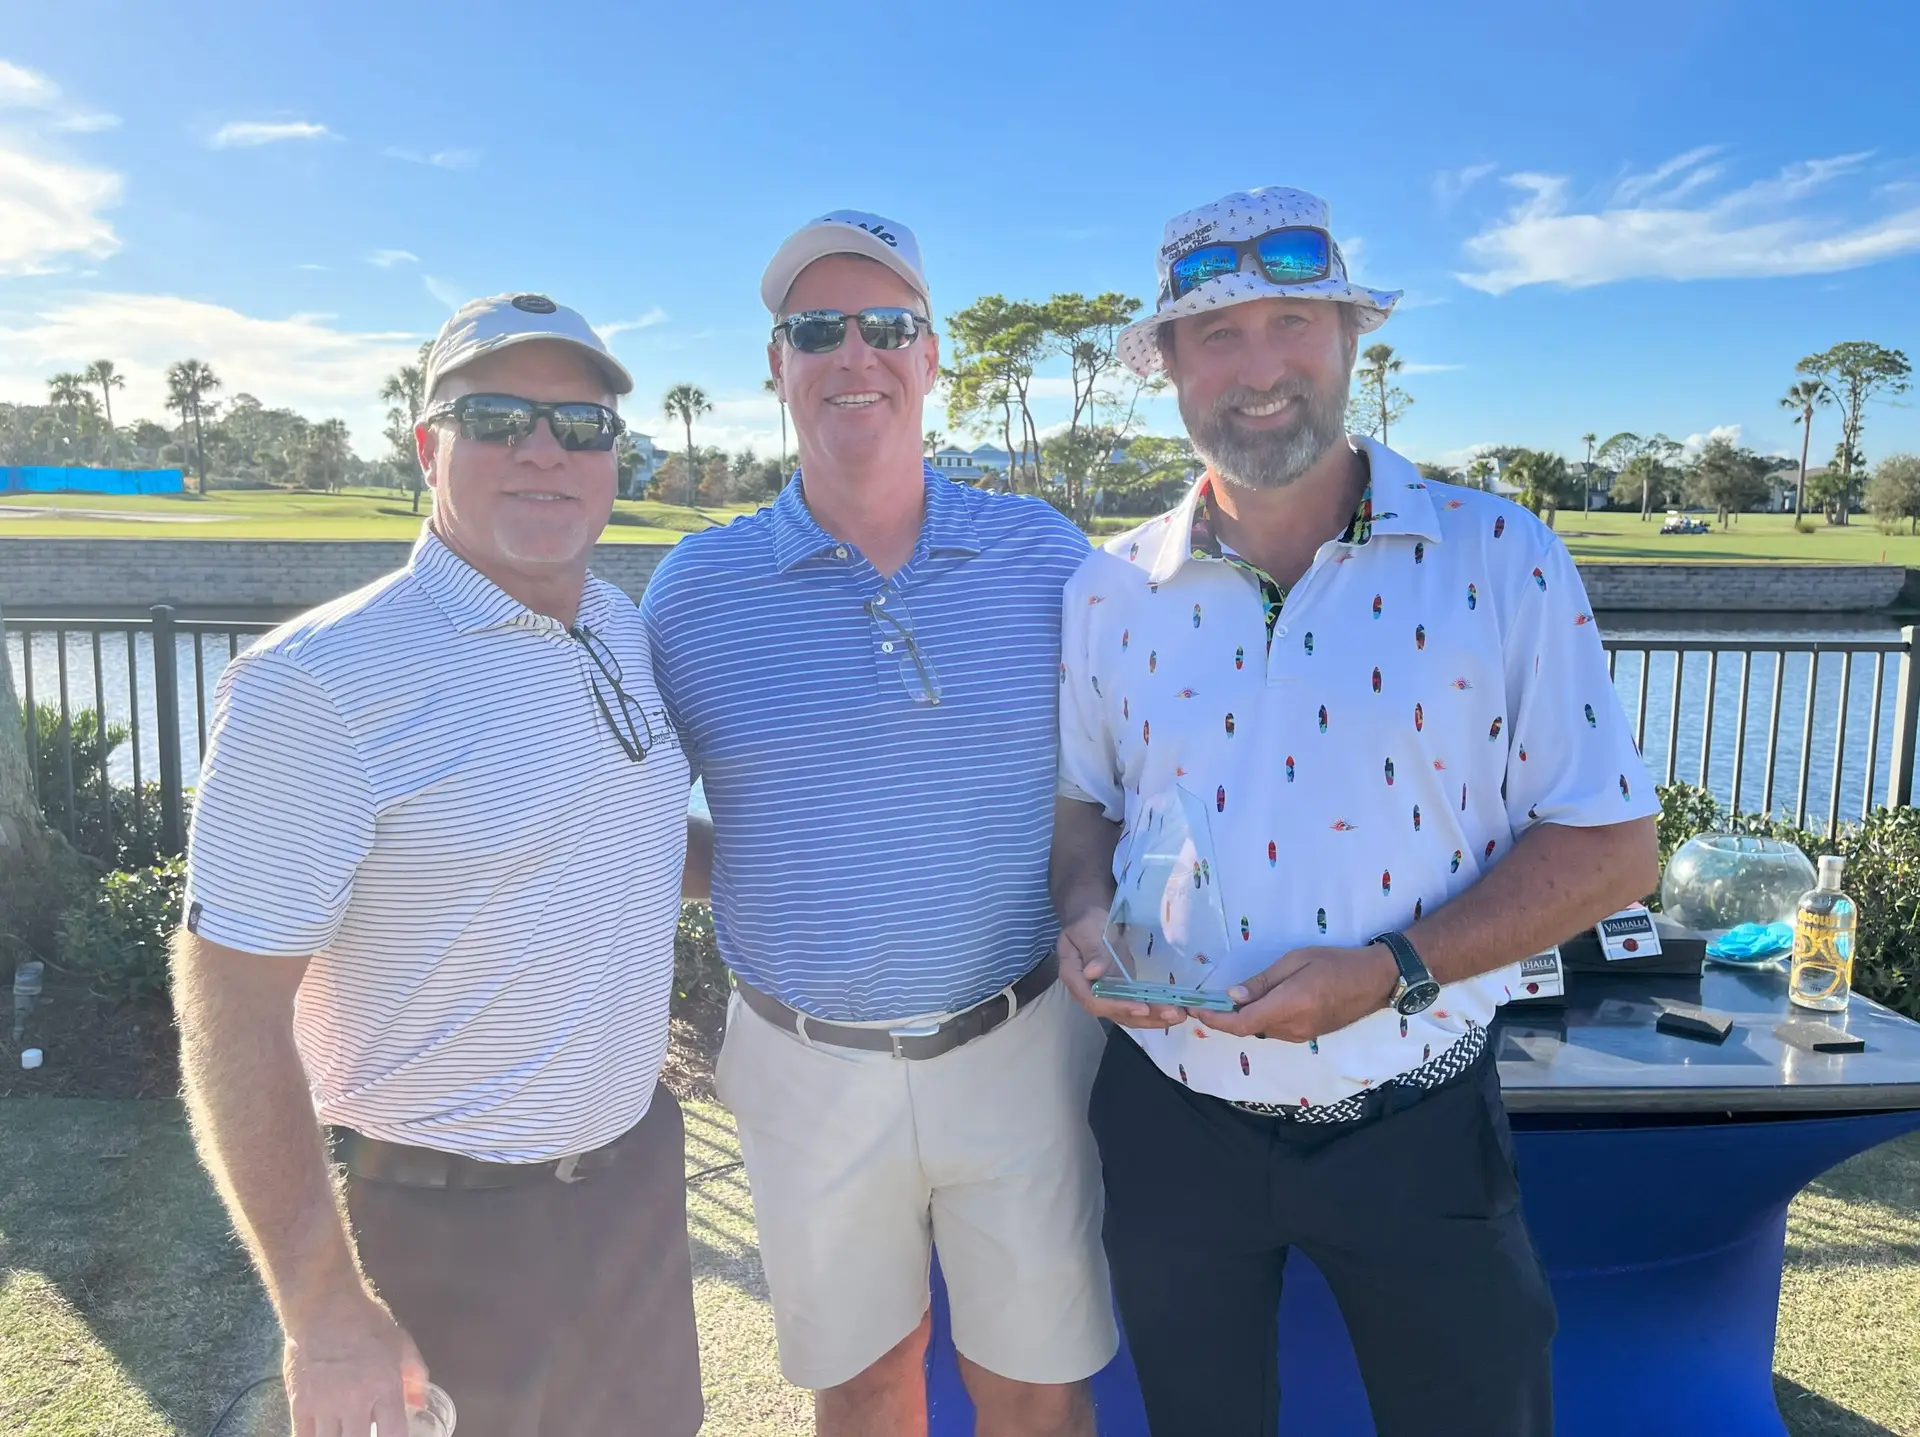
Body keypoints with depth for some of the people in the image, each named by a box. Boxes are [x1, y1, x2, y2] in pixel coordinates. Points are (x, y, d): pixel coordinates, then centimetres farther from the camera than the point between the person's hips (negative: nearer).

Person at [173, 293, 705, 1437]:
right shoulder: (317, 684, -20)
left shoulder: (626, 628, 1)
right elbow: (232, 1007, -19)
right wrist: (324, 1310, -17)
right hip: (453, 1222, -6)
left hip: (640, 1165, 7)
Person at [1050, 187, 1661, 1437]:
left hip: (1418, 1130, -2)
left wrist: (1394, 969, -20)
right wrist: (1086, 916, -11)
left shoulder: (1499, 560, -10)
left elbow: (1611, 844, -8)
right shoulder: (1112, 593, -2)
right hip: (1172, 1126, 3)